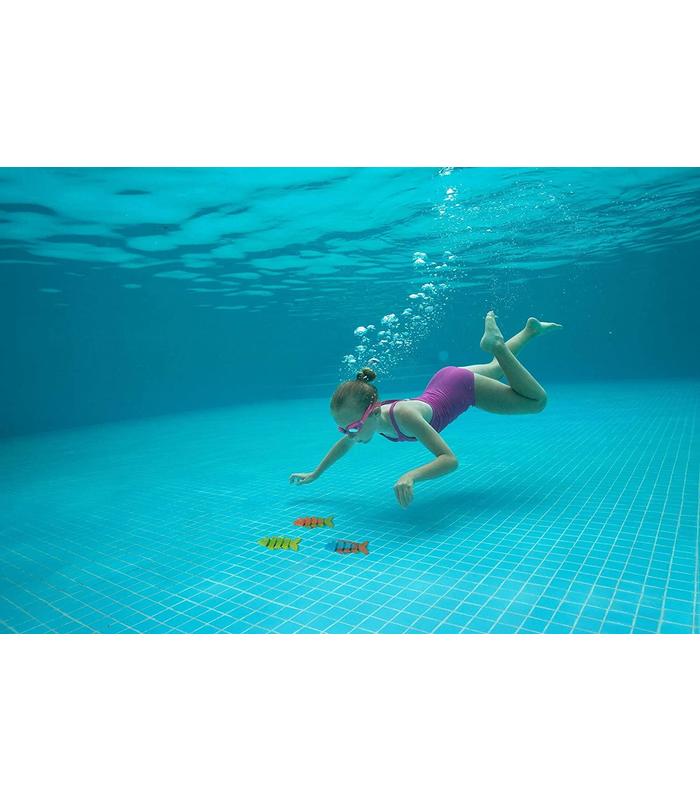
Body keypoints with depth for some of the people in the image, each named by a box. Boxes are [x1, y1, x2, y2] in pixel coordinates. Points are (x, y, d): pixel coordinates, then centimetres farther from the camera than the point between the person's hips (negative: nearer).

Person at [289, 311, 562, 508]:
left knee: (537, 402, 8)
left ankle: (495, 343, 11)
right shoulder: (366, 416, -25)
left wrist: (411, 476, -64)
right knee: (496, 369, 33)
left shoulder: (402, 415, -45)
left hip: (463, 385, -5)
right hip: (441, 382, 6)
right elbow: (345, 444, -2)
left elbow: (450, 459, -48)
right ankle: (530, 329, 49)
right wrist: (314, 474, -2)